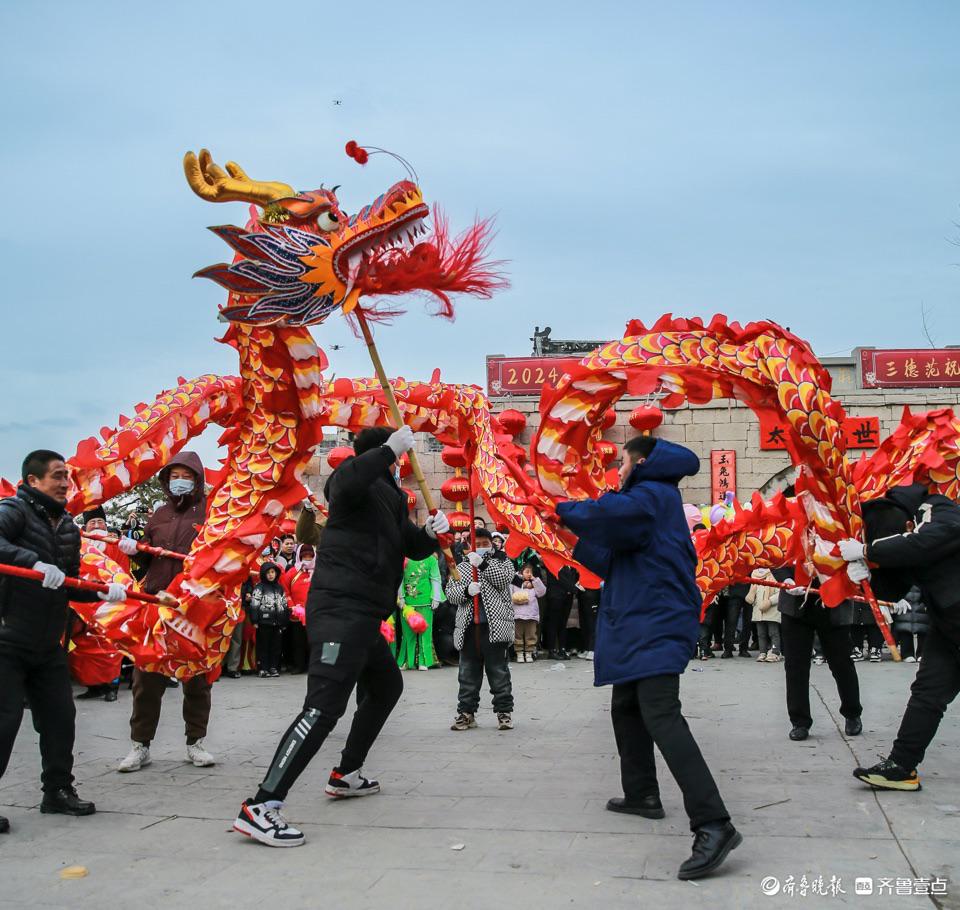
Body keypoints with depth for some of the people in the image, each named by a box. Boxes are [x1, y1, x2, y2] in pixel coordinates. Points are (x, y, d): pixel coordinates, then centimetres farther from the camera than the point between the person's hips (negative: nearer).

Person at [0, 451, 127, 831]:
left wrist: (102, 593, 2)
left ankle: (58, 790, 25)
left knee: (60, 717, 10)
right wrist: (34, 562, -41)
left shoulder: (68, 527, 13)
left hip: (48, 646, 7)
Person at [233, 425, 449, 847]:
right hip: (340, 610, -11)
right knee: (324, 706, -19)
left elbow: (412, 547, 23)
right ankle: (260, 807, -24)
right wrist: (390, 448, -24)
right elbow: (346, 482, -31)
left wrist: (430, 533, 2)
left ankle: (345, 775, 37)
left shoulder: (390, 497, 22)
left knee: (387, 686, 27)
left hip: (364, 615, 11)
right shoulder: (358, 483, -6)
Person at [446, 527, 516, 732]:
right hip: (468, 628, 3)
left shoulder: (502, 563, 11)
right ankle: (466, 713, 13)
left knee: (499, 672, 0)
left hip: (495, 627, -3)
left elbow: (504, 578, -10)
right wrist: (466, 590, -13)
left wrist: (483, 564, -20)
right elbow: (450, 592, 8)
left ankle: (504, 712, 7)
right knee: (468, 674, 6)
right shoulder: (462, 567, 17)